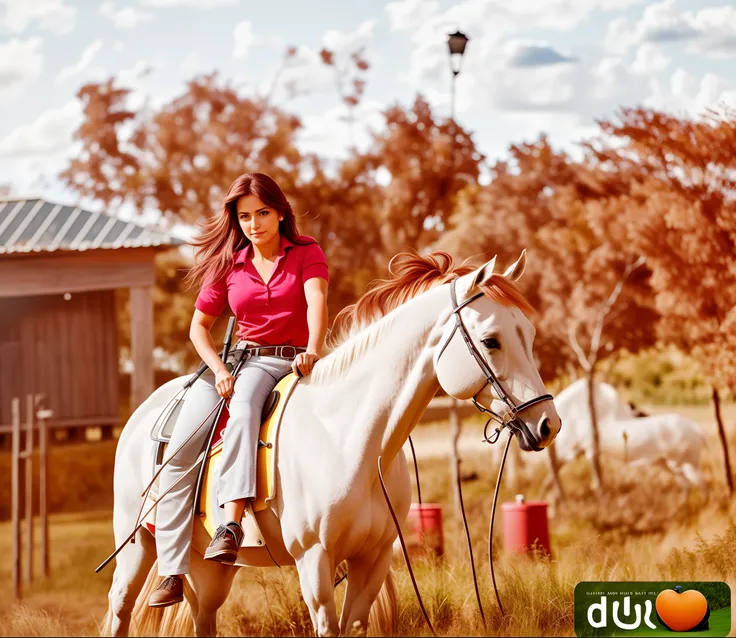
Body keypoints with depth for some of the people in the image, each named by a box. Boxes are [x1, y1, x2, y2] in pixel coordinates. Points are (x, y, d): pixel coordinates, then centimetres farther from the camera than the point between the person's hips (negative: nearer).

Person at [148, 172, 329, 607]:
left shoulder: (306, 253, 1)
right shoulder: (229, 266, 10)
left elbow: (317, 301, -17)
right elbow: (200, 326, 14)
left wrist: (313, 351, -37)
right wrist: (219, 370, -5)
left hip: (286, 362, -4)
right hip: (238, 358, 4)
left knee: (244, 401, -40)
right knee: (180, 449, -17)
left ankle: (231, 524, -52)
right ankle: (172, 573, -15)